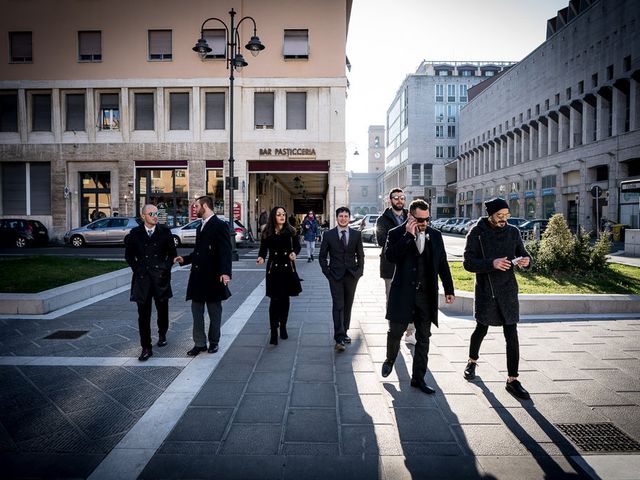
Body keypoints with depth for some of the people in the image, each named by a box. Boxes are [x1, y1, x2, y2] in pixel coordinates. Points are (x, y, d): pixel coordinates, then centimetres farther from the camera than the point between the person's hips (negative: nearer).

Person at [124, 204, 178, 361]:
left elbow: (172, 253, 10)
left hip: (161, 278, 1)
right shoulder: (135, 233, 3)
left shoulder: (165, 232, 3)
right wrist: (137, 269, 0)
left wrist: (167, 268, -1)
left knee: (162, 310, 14)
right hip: (142, 278, -1)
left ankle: (162, 335, 40)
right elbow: (128, 255, 11)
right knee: (143, 314, -1)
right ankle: (146, 348, 6)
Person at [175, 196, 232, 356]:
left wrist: (225, 272, -29)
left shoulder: (220, 225, -10)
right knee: (196, 311, 9)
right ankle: (199, 343, 18)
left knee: (214, 312, 8)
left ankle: (214, 342, 23)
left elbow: (225, 251, -19)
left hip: (213, 277, -7)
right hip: (197, 276, 8)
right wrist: (185, 259, 13)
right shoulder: (200, 227, 16)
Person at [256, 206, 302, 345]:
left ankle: (283, 327, 28)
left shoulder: (290, 231, 0)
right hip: (273, 269, -1)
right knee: (275, 300, -6)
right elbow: (263, 249, 2)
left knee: (285, 298, 11)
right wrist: (261, 258, -17)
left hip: (288, 268, 2)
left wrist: (294, 253, -13)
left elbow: (297, 246, 8)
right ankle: (274, 332, -1)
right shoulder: (267, 233, -1)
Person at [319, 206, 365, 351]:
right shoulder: (328, 234, 0)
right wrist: (327, 272, -3)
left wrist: (359, 271, 2)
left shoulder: (356, 234, 5)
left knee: (348, 305, 11)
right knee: (338, 306, -9)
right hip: (335, 276, -2)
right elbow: (322, 256, 5)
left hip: (352, 275, 3)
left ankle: (344, 332, 26)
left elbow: (360, 255, 11)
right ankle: (339, 339, -11)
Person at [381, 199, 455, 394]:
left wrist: (449, 289, 11)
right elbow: (390, 256, -22)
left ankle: (418, 378, 21)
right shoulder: (397, 234, -5)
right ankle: (390, 360, 39)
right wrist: (408, 235, -23)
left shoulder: (435, 235, 6)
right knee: (395, 332, 9)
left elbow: (443, 263, 11)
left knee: (423, 338, 8)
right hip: (403, 294, -3)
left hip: (426, 295, 3)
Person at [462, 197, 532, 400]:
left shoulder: (513, 232, 2)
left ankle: (512, 380, 9)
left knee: (512, 335, -1)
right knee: (481, 329, 14)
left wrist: (526, 260, -13)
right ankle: (472, 361, 40)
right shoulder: (476, 233, -8)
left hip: (508, 290, 2)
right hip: (485, 290, -2)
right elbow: (468, 263, -13)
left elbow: (523, 253, 10)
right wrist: (491, 263, -27)